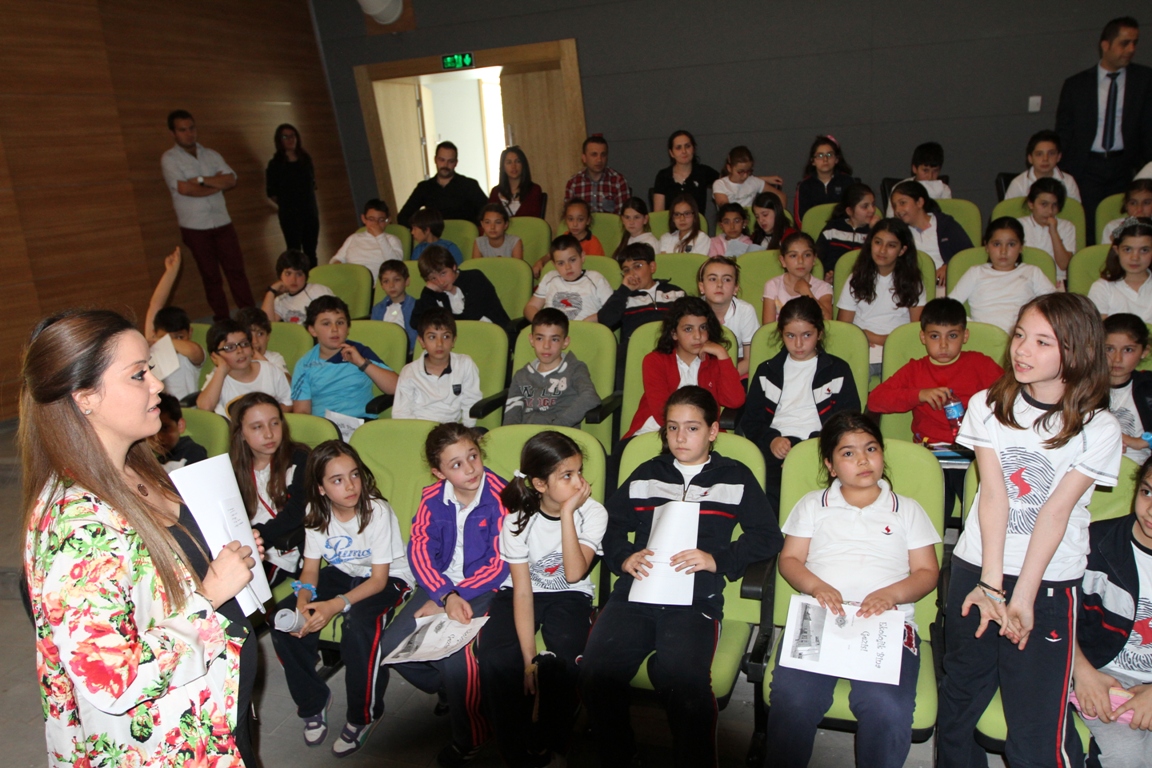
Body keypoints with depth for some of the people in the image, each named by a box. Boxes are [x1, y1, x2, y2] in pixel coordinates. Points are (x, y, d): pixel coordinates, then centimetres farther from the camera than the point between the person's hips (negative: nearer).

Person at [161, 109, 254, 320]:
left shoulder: (211, 155, 11)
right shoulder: (169, 159, -1)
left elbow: (231, 180, -3)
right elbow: (184, 188, -16)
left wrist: (201, 180, -13)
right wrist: (217, 184, -6)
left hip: (222, 223, 3)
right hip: (194, 228, -3)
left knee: (236, 269, -2)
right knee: (210, 275, 5)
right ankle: (222, 319, 13)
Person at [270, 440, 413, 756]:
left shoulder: (378, 512, -25)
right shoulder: (316, 513, -10)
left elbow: (378, 579, -22)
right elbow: (310, 568, -5)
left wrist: (337, 605, -36)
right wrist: (303, 602, -27)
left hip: (389, 579, -5)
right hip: (342, 573, 5)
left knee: (357, 624, -34)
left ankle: (364, 716, -8)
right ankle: (313, 700, 8)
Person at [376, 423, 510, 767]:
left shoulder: (500, 496, -19)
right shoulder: (432, 497, -4)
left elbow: (500, 565, -17)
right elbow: (419, 550, -12)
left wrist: (452, 598, -19)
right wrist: (446, 596, -28)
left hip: (483, 587, -5)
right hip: (440, 582, 6)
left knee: (456, 652, -27)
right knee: (391, 646, -9)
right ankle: (449, 690, 18)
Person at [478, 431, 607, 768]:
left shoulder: (592, 513, -13)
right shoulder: (518, 520, -12)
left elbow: (574, 574, -25)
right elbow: (523, 592, -14)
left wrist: (567, 514, -29)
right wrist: (528, 658, -21)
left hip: (569, 596, 0)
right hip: (524, 593, 1)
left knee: (563, 661, -31)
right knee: (495, 659, -27)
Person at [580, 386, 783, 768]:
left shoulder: (735, 478, 18)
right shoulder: (647, 474, 26)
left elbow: (768, 536, 8)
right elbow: (610, 524, 21)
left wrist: (717, 559, -6)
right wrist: (624, 557, 0)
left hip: (695, 600, -2)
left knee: (681, 678, -33)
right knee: (595, 673, -23)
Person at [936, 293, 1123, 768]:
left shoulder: (1098, 429, -5)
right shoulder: (987, 406, 1)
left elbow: (1055, 513, -12)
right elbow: (993, 494, -8)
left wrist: (1022, 597, -15)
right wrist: (991, 583, -15)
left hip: (1049, 584, -2)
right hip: (975, 570, 2)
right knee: (957, 707, 13)